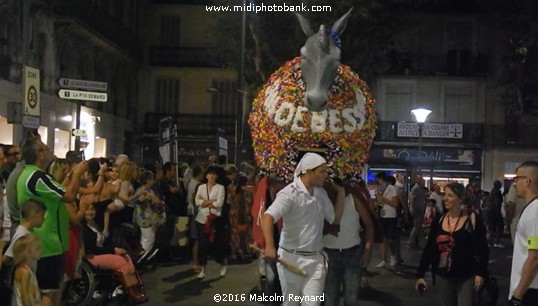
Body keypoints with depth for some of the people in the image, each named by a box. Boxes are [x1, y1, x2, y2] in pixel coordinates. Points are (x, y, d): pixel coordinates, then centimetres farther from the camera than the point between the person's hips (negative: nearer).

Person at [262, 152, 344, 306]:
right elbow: (268, 217, -28)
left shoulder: (322, 193, 7)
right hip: (291, 258, -4)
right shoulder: (290, 192, -16)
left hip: (316, 259, 5)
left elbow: (335, 219, 14)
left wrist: (341, 193, 4)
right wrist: (270, 246, -44)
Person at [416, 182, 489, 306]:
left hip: (466, 277, -4)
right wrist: (420, 275, 3)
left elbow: (482, 249, -7)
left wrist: (480, 273, -13)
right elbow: (429, 249, 5)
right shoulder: (439, 221, 2)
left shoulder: (472, 219, -9)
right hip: (443, 276, 4)